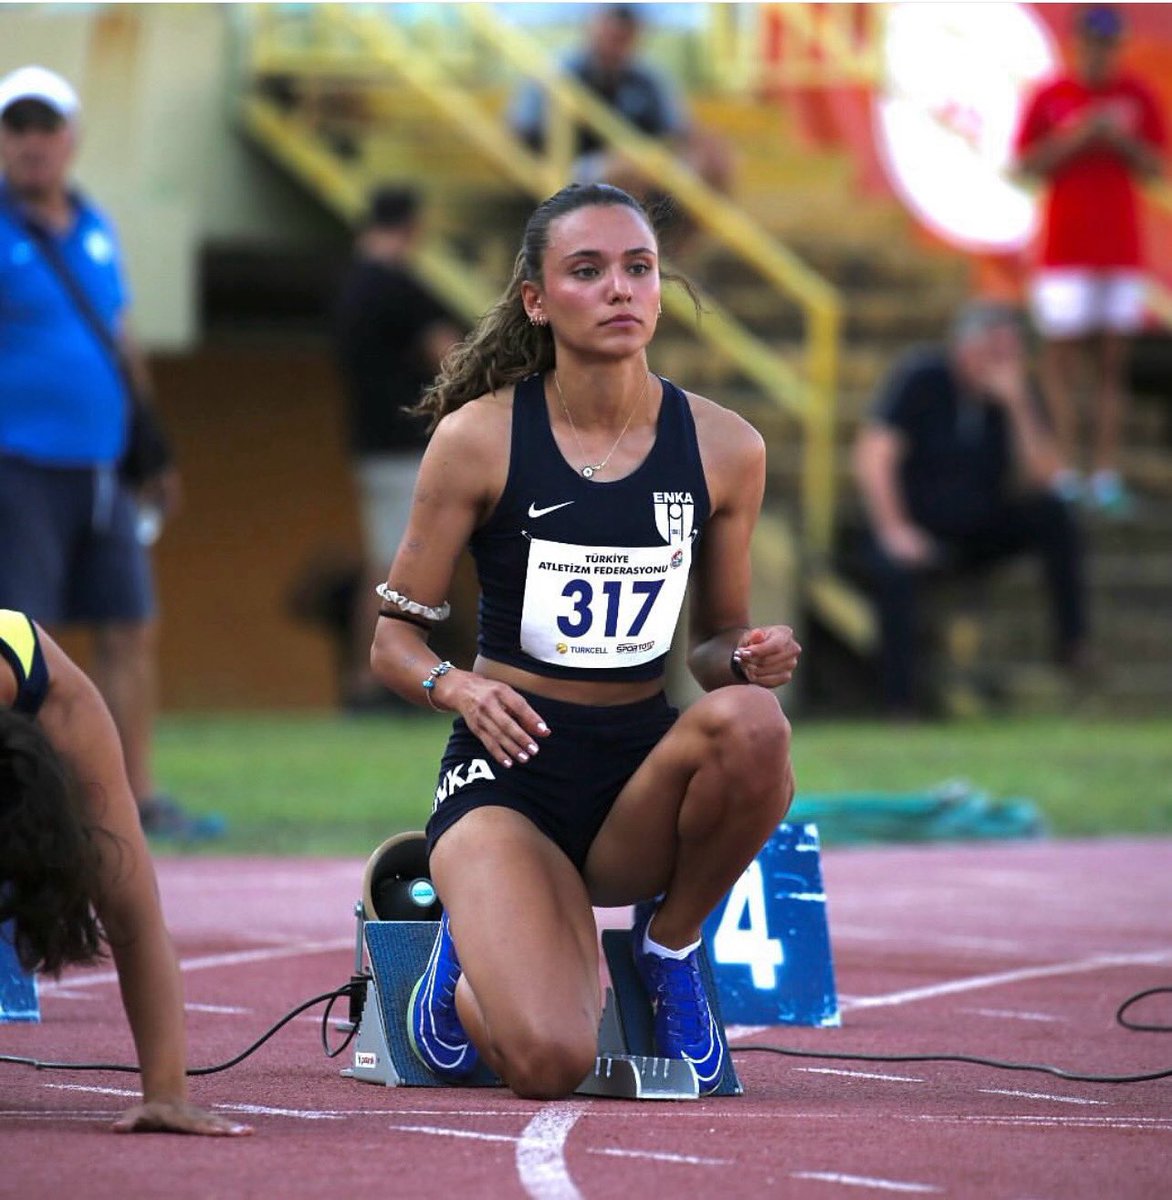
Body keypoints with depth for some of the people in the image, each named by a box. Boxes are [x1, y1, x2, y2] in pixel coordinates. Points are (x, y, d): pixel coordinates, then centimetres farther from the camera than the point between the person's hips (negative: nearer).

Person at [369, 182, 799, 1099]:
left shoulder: (724, 448, 1)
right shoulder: (479, 437, -6)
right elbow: (396, 641, 0)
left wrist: (750, 657, -10)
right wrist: (459, 688, -22)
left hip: (643, 775, 3)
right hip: (510, 771, -2)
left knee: (751, 723, -35)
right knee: (551, 1061, -27)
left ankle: (669, 945, -4)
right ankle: (470, 978, 14)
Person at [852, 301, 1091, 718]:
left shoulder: (1012, 390, -2)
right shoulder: (920, 377, -13)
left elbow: (1041, 474, -11)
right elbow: (874, 454, -18)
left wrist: (1017, 403, -22)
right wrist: (894, 530, -28)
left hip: (981, 530, 4)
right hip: (918, 526, -4)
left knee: (1054, 515, -20)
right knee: (895, 569, -36)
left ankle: (1073, 645, -15)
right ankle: (901, 704, -32)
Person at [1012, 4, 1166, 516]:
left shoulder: (1138, 97, 7)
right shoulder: (1050, 98, 2)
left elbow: (1154, 167, 9)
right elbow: (1027, 165, -1)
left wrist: (1122, 140, -10)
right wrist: (1078, 137, -14)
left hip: (1121, 249, 2)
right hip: (1066, 244, -2)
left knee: (1113, 357, 0)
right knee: (1062, 350, -4)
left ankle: (1107, 470, 0)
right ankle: (1066, 468, -1)